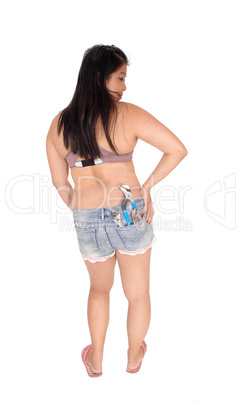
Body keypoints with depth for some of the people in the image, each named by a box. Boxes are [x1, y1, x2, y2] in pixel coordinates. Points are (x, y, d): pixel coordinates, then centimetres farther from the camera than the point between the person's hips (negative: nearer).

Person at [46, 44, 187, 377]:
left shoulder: (59, 124, 1)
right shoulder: (128, 114, -11)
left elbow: (59, 182, 7)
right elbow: (178, 149, -14)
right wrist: (147, 187, -5)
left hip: (87, 223, 3)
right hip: (131, 215, -3)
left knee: (100, 288, 30)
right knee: (138, 293, 22)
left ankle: (96, 360, 43)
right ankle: (134, 356, 44)